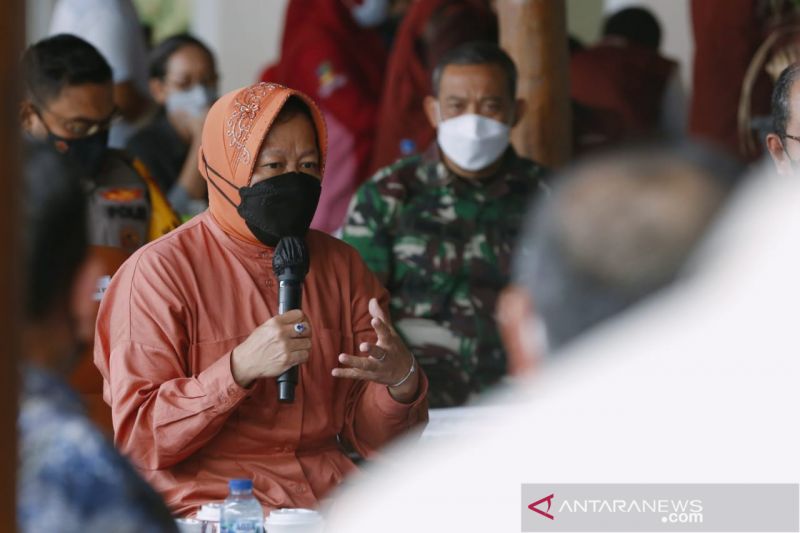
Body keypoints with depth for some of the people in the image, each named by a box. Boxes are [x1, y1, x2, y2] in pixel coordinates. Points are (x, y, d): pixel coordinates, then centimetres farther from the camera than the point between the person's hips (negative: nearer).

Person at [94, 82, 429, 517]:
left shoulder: (341, 265, 12)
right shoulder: (162, 270, -3)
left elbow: (368, 439, 12)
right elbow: (137, 439, -9)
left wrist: (401, 379, -10)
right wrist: (240, 368, -21)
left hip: (330, 495, 5)